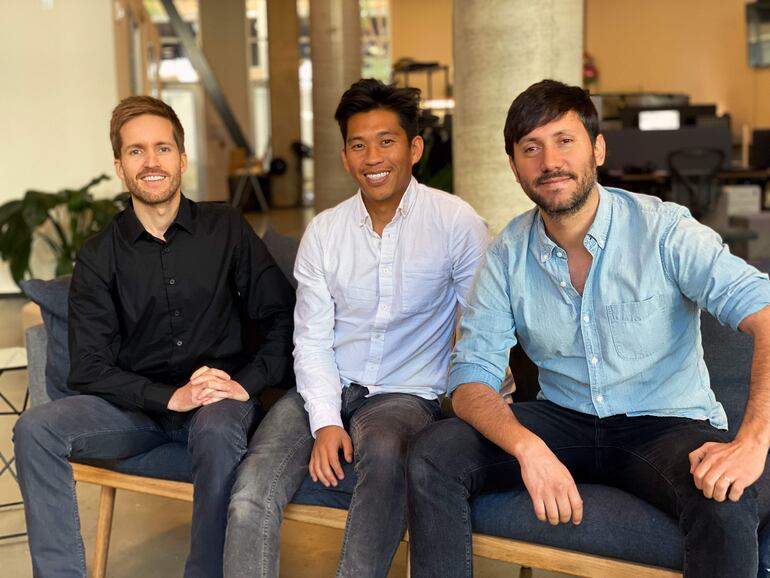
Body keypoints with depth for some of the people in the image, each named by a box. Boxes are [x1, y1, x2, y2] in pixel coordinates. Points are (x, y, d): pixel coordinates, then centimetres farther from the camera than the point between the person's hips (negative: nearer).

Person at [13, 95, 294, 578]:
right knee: (36, 429, -21)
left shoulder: (225, 229, 1)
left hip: (220, 399, -2)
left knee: (217, 430, -36)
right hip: (137, 406, 2)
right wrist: (171, 397, -17)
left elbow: (283, 317, 0)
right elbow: (89, 369, -4)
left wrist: (247, 383, -16)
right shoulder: (100, 256, 3)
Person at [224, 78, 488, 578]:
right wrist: (324, 422, -11)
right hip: (326, 390, 3)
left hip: (406, 393, -2)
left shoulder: (456, 223, -4)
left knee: (383, 449, -39)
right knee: (250, 497, -23)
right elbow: (312, 342, 3)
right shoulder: (323, 232, 5)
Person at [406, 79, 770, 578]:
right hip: (562, 421, 3)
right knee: (433, 456, -18)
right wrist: (530, 450, -27)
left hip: (665, 425, -3)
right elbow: (472, 377, -7)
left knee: (725, 499, -35)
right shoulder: (509, 254, -3)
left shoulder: (664, 230, -13)